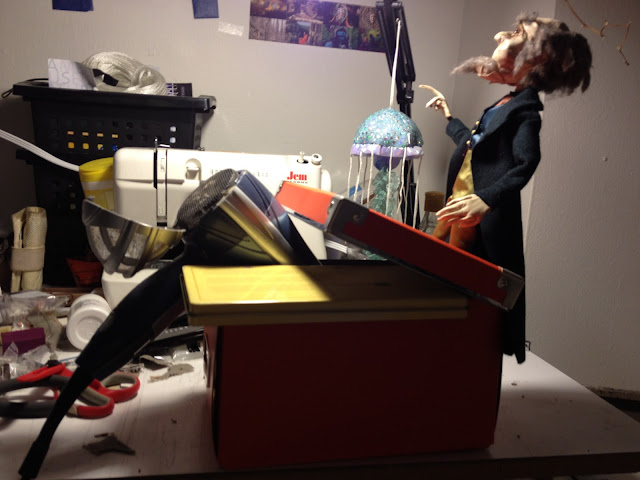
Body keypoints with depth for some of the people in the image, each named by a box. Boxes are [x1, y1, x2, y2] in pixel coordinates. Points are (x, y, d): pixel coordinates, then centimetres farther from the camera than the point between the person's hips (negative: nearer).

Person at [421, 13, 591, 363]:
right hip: (459, 208, 9)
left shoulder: (525, 108, -10)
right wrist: (449, 117, 43)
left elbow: (525, 163, -25)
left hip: (482, 221, -9)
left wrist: (486, 199, -40)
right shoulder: (508, 103, 17)